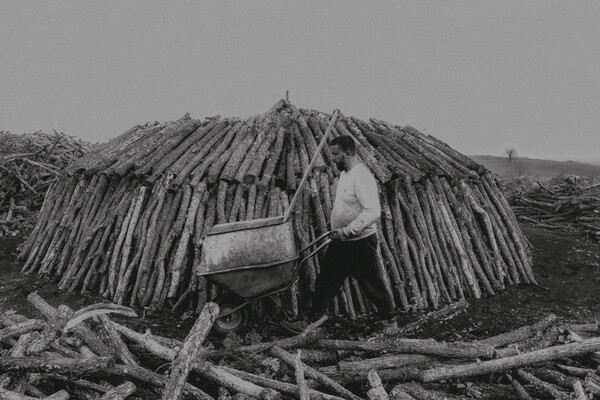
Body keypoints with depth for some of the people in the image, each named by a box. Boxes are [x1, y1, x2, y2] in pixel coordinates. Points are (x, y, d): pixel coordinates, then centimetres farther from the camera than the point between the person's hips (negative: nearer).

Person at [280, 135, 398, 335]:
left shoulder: (362, 177, -23)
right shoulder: (345, 173, 8)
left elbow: (373, 211, -32)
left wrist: (347, 230, -30)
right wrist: (337, 229, 16)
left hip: (360, 243, -9)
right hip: (340, 242, 9)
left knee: (372, 285, 8)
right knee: (325, 281, 12)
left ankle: (390, 319, 31)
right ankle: (309, 321, 21)